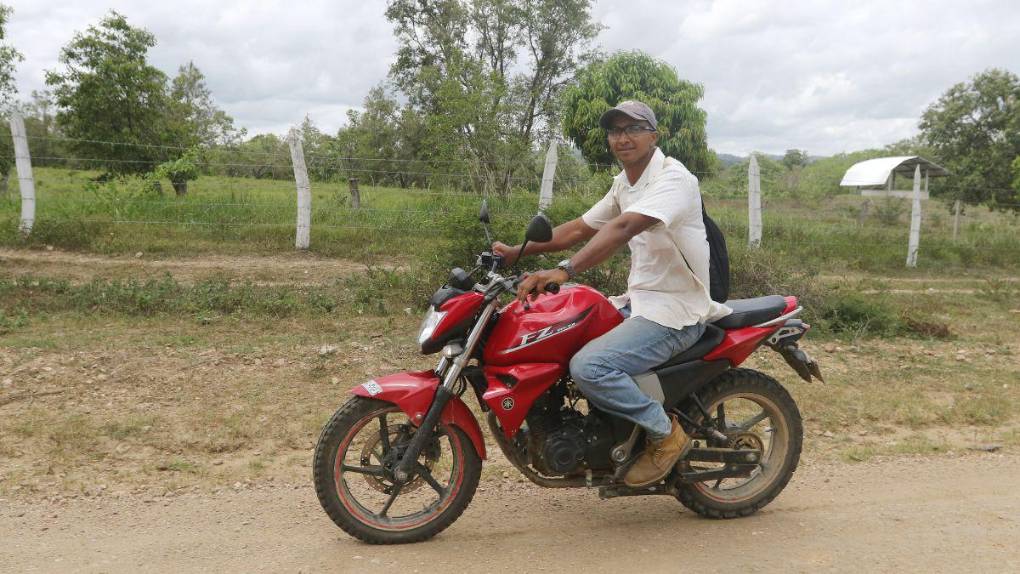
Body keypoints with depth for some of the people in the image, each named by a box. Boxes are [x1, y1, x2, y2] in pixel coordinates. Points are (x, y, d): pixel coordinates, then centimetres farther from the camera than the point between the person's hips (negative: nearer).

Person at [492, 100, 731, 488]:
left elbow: (622, 228, -32)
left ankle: (666, 433, -6)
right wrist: (517, 252, 8)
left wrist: (564, 271, -43)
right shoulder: (625, 183, 13)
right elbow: (581, 227, 16)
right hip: (638, 301, 10)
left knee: (588, 366, -26)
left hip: (675, 312, -10)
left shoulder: (673, 178, -16)